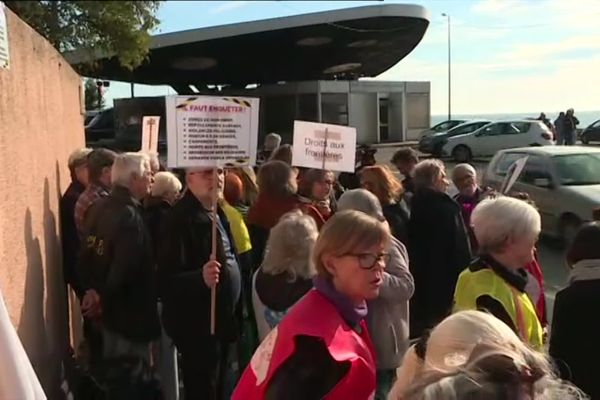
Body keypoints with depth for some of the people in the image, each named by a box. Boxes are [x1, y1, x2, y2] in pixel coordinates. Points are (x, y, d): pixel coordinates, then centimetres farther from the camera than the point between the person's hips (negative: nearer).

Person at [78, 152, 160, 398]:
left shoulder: (101, 207, 3)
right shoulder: (129, 215, -26)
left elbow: (88, 254, 7)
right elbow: (124, 269, -29)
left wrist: (91, 289, 4)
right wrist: (103, 298, -14)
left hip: (112, 308, 9)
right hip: (129, 311, -9)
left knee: (118, 373, 25)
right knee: (130, 380, 6)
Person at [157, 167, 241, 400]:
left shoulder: (217, 213, 8)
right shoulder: (180, 218, -20)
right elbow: (166, 281, -26)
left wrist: (233, 313, 15)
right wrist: (200, 278, -43)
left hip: (221, 322, 9)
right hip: (197, 326, -9)